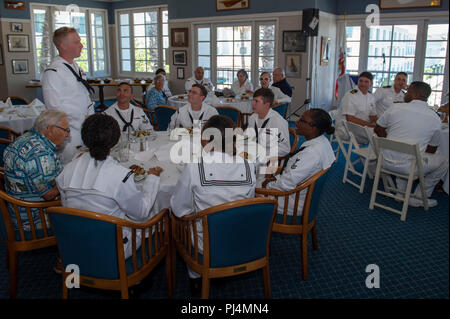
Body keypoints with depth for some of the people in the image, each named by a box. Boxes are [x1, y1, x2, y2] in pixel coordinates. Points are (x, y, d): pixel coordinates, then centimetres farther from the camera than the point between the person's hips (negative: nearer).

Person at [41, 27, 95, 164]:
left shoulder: (76, 66, 13)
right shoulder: (53, 73, -16)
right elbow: (55, 107, -20)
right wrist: (83, 119, -16)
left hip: (85, 131, 8)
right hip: (68, 135, -8)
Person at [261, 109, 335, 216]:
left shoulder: (311, 153, -34)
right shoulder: (322, 141, -3)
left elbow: (287, 184, -31)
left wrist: (269, 185, -12)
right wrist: (277, 178, 2)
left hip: (297, 205, -9)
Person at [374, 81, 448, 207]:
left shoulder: (396, 108, -2)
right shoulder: (435, 118, -1)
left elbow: (378, 129, 12)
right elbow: (432, 150, 9)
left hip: (387, 162, 3)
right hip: (409, 167, -3)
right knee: (444, 162, 21)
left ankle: (401, 192, 31)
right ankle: (418, 198, 21)